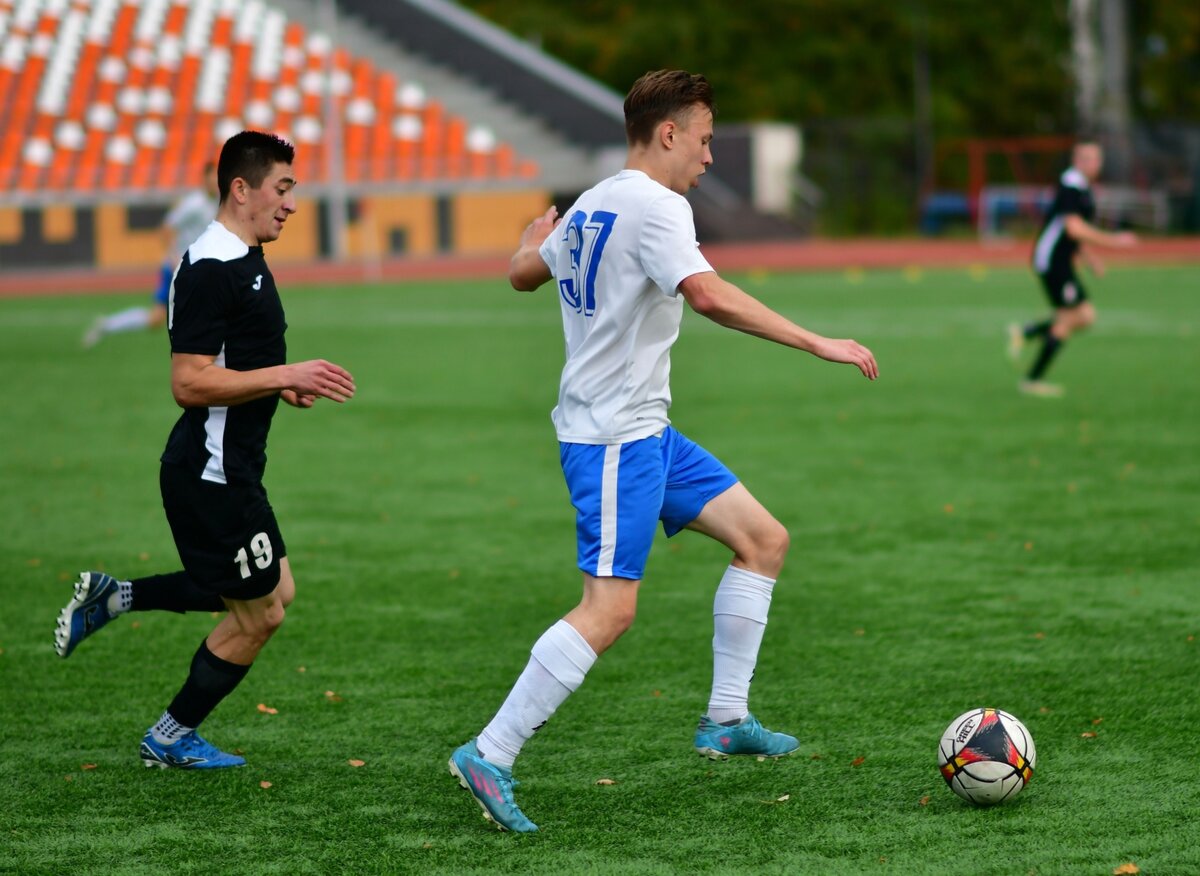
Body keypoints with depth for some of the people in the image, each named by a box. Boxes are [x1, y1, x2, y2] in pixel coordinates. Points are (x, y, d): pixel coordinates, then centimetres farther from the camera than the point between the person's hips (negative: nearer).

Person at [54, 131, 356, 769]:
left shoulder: (243, 261, 13)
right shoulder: (210, 270, -20)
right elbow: (189, 382, -25)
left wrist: (282, 384, 9)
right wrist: (285, 376, -25)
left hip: (231, 469, 10)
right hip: (211, 472, -10)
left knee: (273, 591, 19)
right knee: (259, 615, 1)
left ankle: (111, 598, 21)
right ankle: (172, 739, 19)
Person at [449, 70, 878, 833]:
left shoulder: (591, 207, 13)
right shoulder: (657, 206, -15)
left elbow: (523, 274, 30)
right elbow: (707, 295, -32)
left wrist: (536, 237, 55)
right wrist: (818, 344, -30)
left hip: (644, 431, 11)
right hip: (615, 435, -11)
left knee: (764, 538, 11)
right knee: (610, 608, -15)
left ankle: (726, 719, 13)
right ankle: (488, 755, -13)